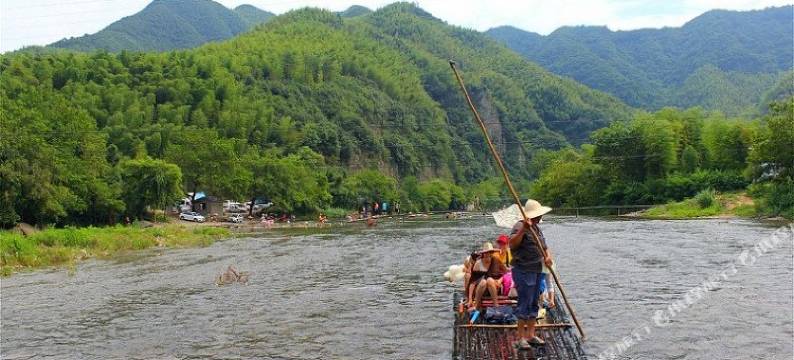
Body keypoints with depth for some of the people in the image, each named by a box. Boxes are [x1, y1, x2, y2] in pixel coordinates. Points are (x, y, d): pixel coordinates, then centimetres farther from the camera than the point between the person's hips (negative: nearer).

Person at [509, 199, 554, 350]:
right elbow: (512, 244, -30)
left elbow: (544, 246, 20)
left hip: (536, 271, 9)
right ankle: (521, 338, 1)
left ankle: (531, 335, 20)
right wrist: (523, 229, -41)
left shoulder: (536, 227, 15)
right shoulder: (520, 226, -14)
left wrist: (548, 256, -1)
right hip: (523, 271, -9)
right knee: (525, 304, -7)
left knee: (534, 304, 13)